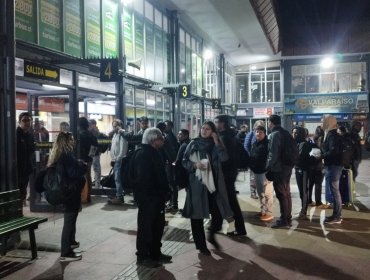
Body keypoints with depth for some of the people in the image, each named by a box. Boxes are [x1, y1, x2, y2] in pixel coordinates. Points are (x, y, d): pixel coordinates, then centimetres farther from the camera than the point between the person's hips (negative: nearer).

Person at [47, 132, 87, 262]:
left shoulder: (58, 155, 9)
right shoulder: (67, 155, -21)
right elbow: (74, 173, -26)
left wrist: (79, 164, 2)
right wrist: (83, 165, -11)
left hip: (65, 191, 10)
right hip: (71, 192, -10)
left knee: (70, 219, 25)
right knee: (69, 221, -4)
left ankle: (70, 242, 43)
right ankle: (66, 253, 2)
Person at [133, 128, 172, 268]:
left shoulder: (153, 152, 14)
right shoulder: (143, 154, -16)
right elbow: (142, 178, -23)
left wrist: (165, 192, 9)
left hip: (156, 196, 10)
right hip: (147, 197, -10)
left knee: (157, 225, 16)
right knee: (146, 226, 2)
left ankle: (155, 253, 30)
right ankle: (143, 256, 14)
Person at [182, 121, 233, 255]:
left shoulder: (216, 145, 4)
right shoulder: (193, 144, 0)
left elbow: (224, 158, -12)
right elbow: (184, 162, 3)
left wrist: (216, 141, -12)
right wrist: (195, 165, -16)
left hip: (213, 184, 2)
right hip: (197, 184, -1)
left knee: (218, 213, 1)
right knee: (197, 215, 2)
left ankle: (211, 236, 31)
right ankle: (201, 245, 18)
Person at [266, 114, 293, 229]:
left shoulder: (274, 134, -14)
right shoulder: (286, 133, 13)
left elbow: (273, 154, -19)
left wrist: (268, 168, -13)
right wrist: (289, 164, 18)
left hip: (278, 169, -9)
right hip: (287, 167, 9)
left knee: (281, 195, -4)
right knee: (286, 194, 15)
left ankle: (284, 220, 2)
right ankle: (288, 218, 25)